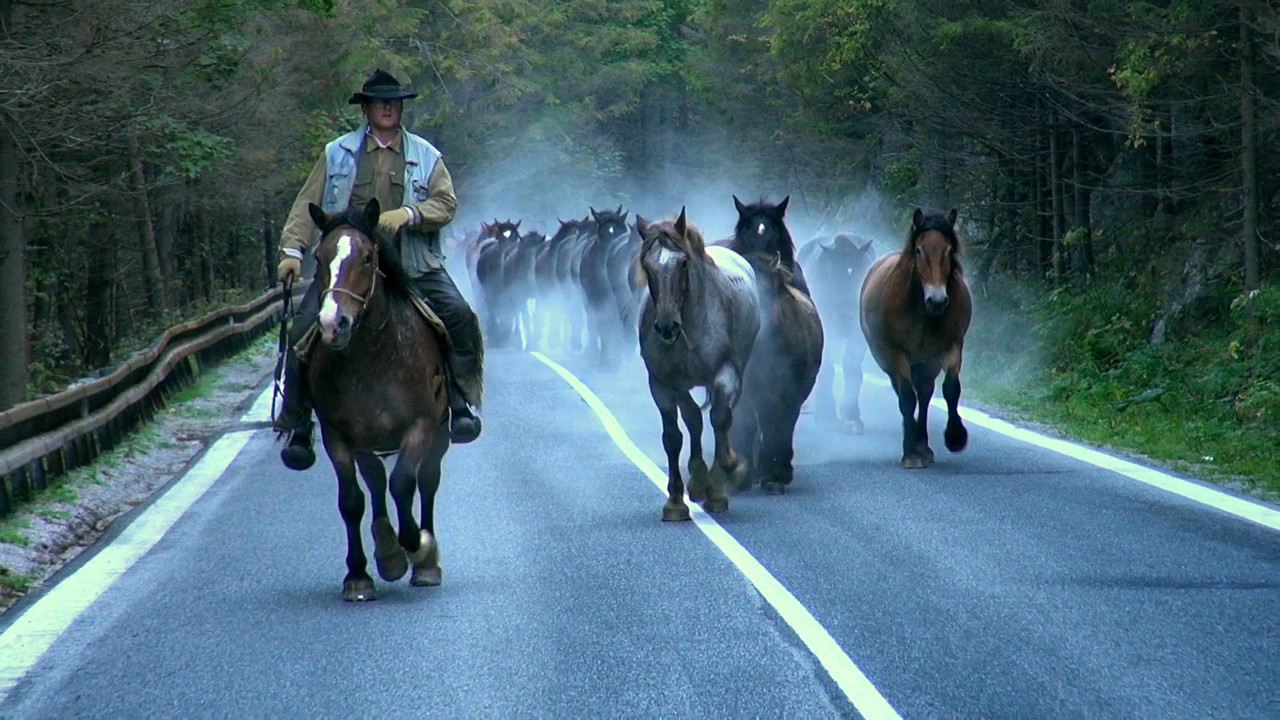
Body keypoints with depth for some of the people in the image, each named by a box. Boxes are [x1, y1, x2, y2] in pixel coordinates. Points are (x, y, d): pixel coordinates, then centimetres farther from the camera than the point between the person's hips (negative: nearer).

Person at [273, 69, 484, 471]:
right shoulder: (336, 155, 12)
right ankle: (297, 427, -4)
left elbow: (446, 204, 2)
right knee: (304, 329, -14)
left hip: (413, 266, 0)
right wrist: (292, 250, -5)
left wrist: (408, 214, -16)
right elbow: (307, 205, 8)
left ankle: (463, 405, -10)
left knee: (460, 317, -20)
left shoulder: (426, 156, 12)